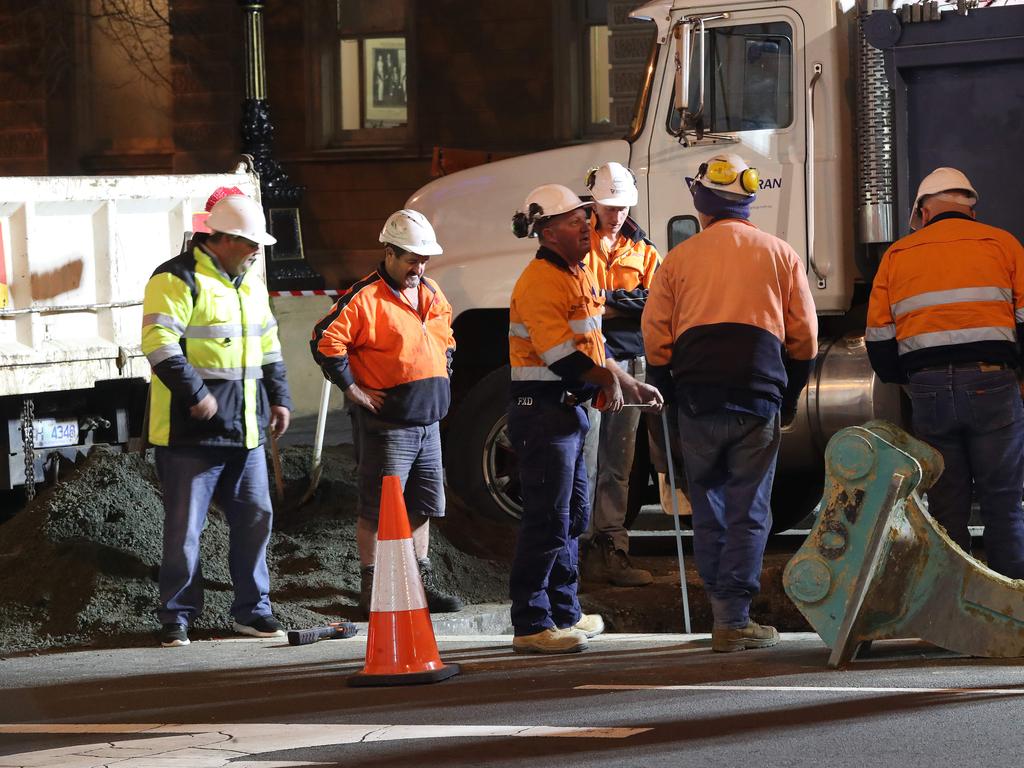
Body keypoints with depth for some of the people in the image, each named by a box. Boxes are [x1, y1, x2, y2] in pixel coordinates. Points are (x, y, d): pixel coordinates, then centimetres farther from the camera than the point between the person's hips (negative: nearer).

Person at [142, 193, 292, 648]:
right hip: (191, 431, -8)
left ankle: (252, 610, 17)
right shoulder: (177, 280, -10)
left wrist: (279, 397, 19)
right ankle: (177, 618, 6)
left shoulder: (250, 284, 17)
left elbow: (268, 347, 27)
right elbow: (158, 343, -19)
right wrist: (197, 394, -23)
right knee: (184, 527, -2)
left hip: (245, 430, 8)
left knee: (254, 518, 8)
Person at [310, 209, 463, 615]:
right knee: (377, 509, -2)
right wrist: (353, 388, -15)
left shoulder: (431, 294, 13)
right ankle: (371, 588, 4)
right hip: (385, 422, -8)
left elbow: (445, 334, 33)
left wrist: (441, 376, 20)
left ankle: (423, 582, 23)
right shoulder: (365, 298, -13)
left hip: (428, 418, 8)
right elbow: (325, 341, -20)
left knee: (423, 505, 13)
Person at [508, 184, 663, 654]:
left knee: (573, 515, 17)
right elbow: (559, 355, -23)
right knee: (548, 519, -9)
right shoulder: (540, 281, -16)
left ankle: (564, 613, 27)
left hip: (570, 408, 10)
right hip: (542, 409, -10)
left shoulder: (579, 276, 16)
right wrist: (609, 378, -11)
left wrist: (630, 385, 19)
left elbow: (591, 347, 25)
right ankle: (531, 625, -6)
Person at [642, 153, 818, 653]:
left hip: (697, 400, 1)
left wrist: (671, 397, 16)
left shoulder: (678, 260, 6)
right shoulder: (780, 256, 7)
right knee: (749, 513, 1)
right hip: (759, 400, -1)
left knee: (708, 512, 12)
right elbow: (804, 338, 7)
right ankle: (735, 621, -4)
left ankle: (722, 607, 14)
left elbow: (656, 342, 5)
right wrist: (788, 400, 17)